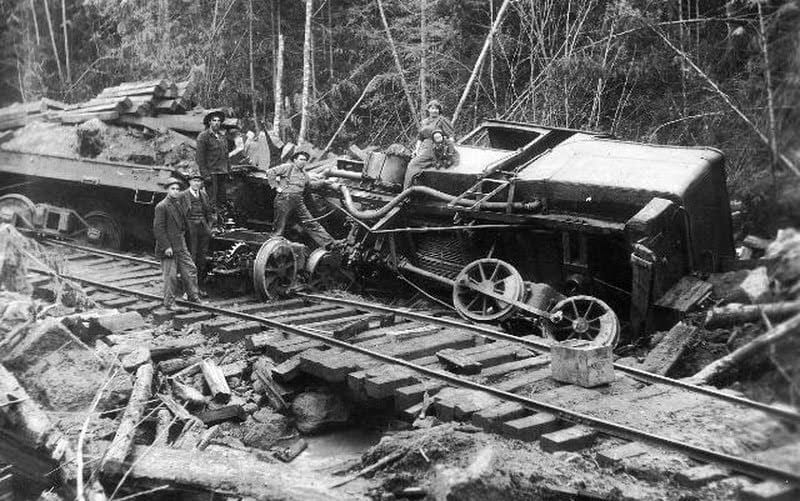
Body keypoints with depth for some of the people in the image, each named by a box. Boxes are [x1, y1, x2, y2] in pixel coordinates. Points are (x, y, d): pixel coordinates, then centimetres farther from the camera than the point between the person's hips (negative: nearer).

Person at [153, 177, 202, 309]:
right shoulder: (162, 206, -13)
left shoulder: (180, 202, 11)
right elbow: (158, 228, -17)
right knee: (170, 276, -2)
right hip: (168, 246, -8)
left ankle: (193, 296, 24)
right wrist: (166, 246, -19)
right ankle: (169, 302, 9)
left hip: (180, 245, 8)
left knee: (190, 269, 11)